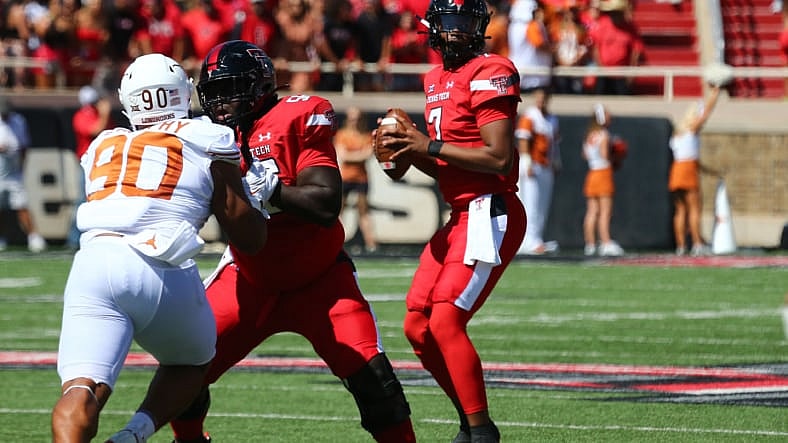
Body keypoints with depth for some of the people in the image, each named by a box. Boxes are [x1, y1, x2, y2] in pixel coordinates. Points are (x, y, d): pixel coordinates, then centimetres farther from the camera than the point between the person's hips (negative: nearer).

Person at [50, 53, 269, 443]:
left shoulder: (103, 147, 24)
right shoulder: (208, 144, 14)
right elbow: (250, 238, 16)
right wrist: (257, 190, 34)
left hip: (93, 264, 1)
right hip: (161, 270, -1)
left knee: (82, 391, -8)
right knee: (189, 363, 26)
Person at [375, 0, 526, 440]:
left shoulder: (491, 74, -11)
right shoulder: (437, 78, 16)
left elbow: (498, 158, -19)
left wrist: (428, 146, -16)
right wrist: (411, 155, 3)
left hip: (489, 214, -9)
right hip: (459, 216, 9)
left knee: (445, 321, -16)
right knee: (418, 327, 8)